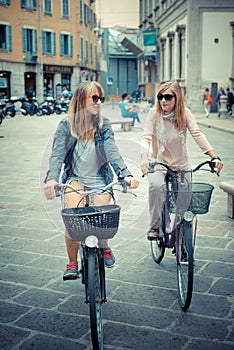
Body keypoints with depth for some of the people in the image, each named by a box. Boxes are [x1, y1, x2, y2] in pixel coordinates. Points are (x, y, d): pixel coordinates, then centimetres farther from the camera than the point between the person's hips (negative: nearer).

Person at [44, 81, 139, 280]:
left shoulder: (103, 124, -4)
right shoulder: (66, 125, -6)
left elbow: (112, 152, -14)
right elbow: (57, 154, -15)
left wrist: (126, 174, -31)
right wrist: (51, 179, -34)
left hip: (99, 179, 1)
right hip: (75, 178, -1)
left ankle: (104, 246, 23)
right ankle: (72, 263, -3)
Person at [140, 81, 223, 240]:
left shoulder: (185, 113, -8)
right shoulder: (154, 113, -10)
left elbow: (197, 134, -17)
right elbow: (146, 137, -18)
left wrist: (214, 156, -29)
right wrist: (144, 157, -37)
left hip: (181, 165, 2)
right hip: (158, 162, -2)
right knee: (156, 186, -31)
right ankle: (155, 226, -13)